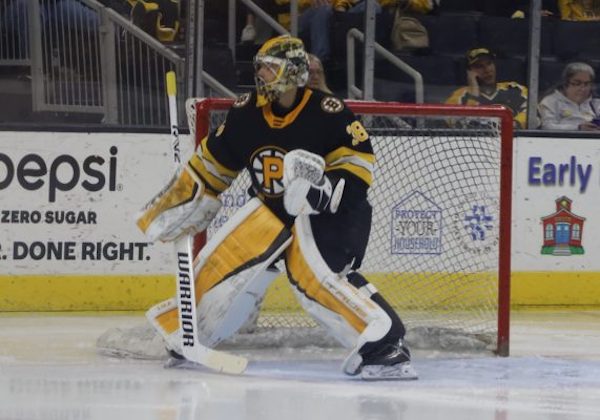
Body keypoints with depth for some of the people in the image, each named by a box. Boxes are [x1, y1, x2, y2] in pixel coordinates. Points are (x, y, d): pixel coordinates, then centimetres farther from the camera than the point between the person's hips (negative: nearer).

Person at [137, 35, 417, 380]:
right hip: (272, 207, 6)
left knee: (312, 270, -29)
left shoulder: (326, 112, -19)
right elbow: (211, 165, 10)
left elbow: (360, 160, -17)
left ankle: (383, 341, -29)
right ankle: (181, 333, 19)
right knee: (222, 261, -2)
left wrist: (327, 186, -33)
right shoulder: (246, 113, -2)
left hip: (327, 210, -6)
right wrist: (172, 208, 11)